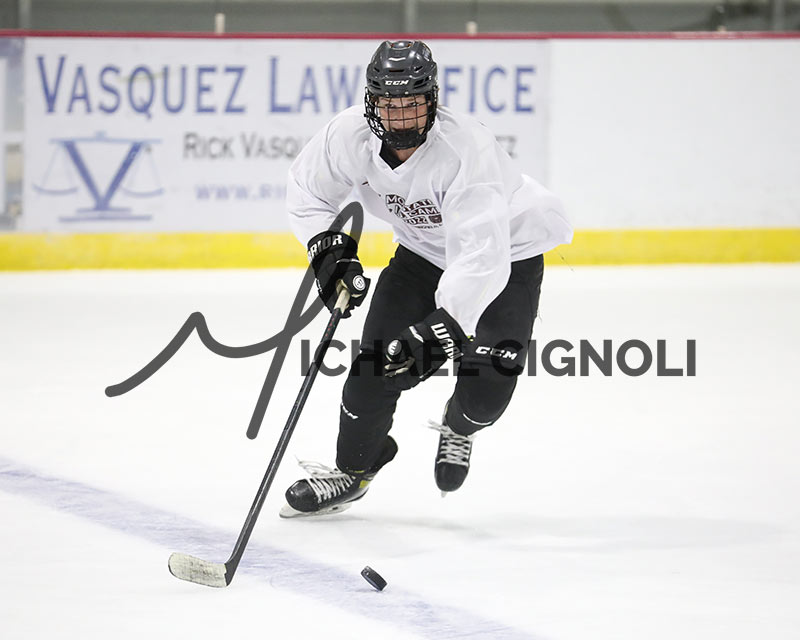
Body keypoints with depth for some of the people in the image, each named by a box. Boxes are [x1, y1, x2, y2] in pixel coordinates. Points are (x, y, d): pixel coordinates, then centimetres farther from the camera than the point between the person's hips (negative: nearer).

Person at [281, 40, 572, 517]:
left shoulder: (466, 149, -39)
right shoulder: (352, 134, -23)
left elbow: (482, 256, -46)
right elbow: (307, 189, -2)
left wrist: (443, 327, -55)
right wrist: (329, 248, -17)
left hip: (508, 252, -4)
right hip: (424, 251, 4)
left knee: (487, 387, -15)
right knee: (379, 360, -7)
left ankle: (459, 427, 22)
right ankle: (354, 466, 19)